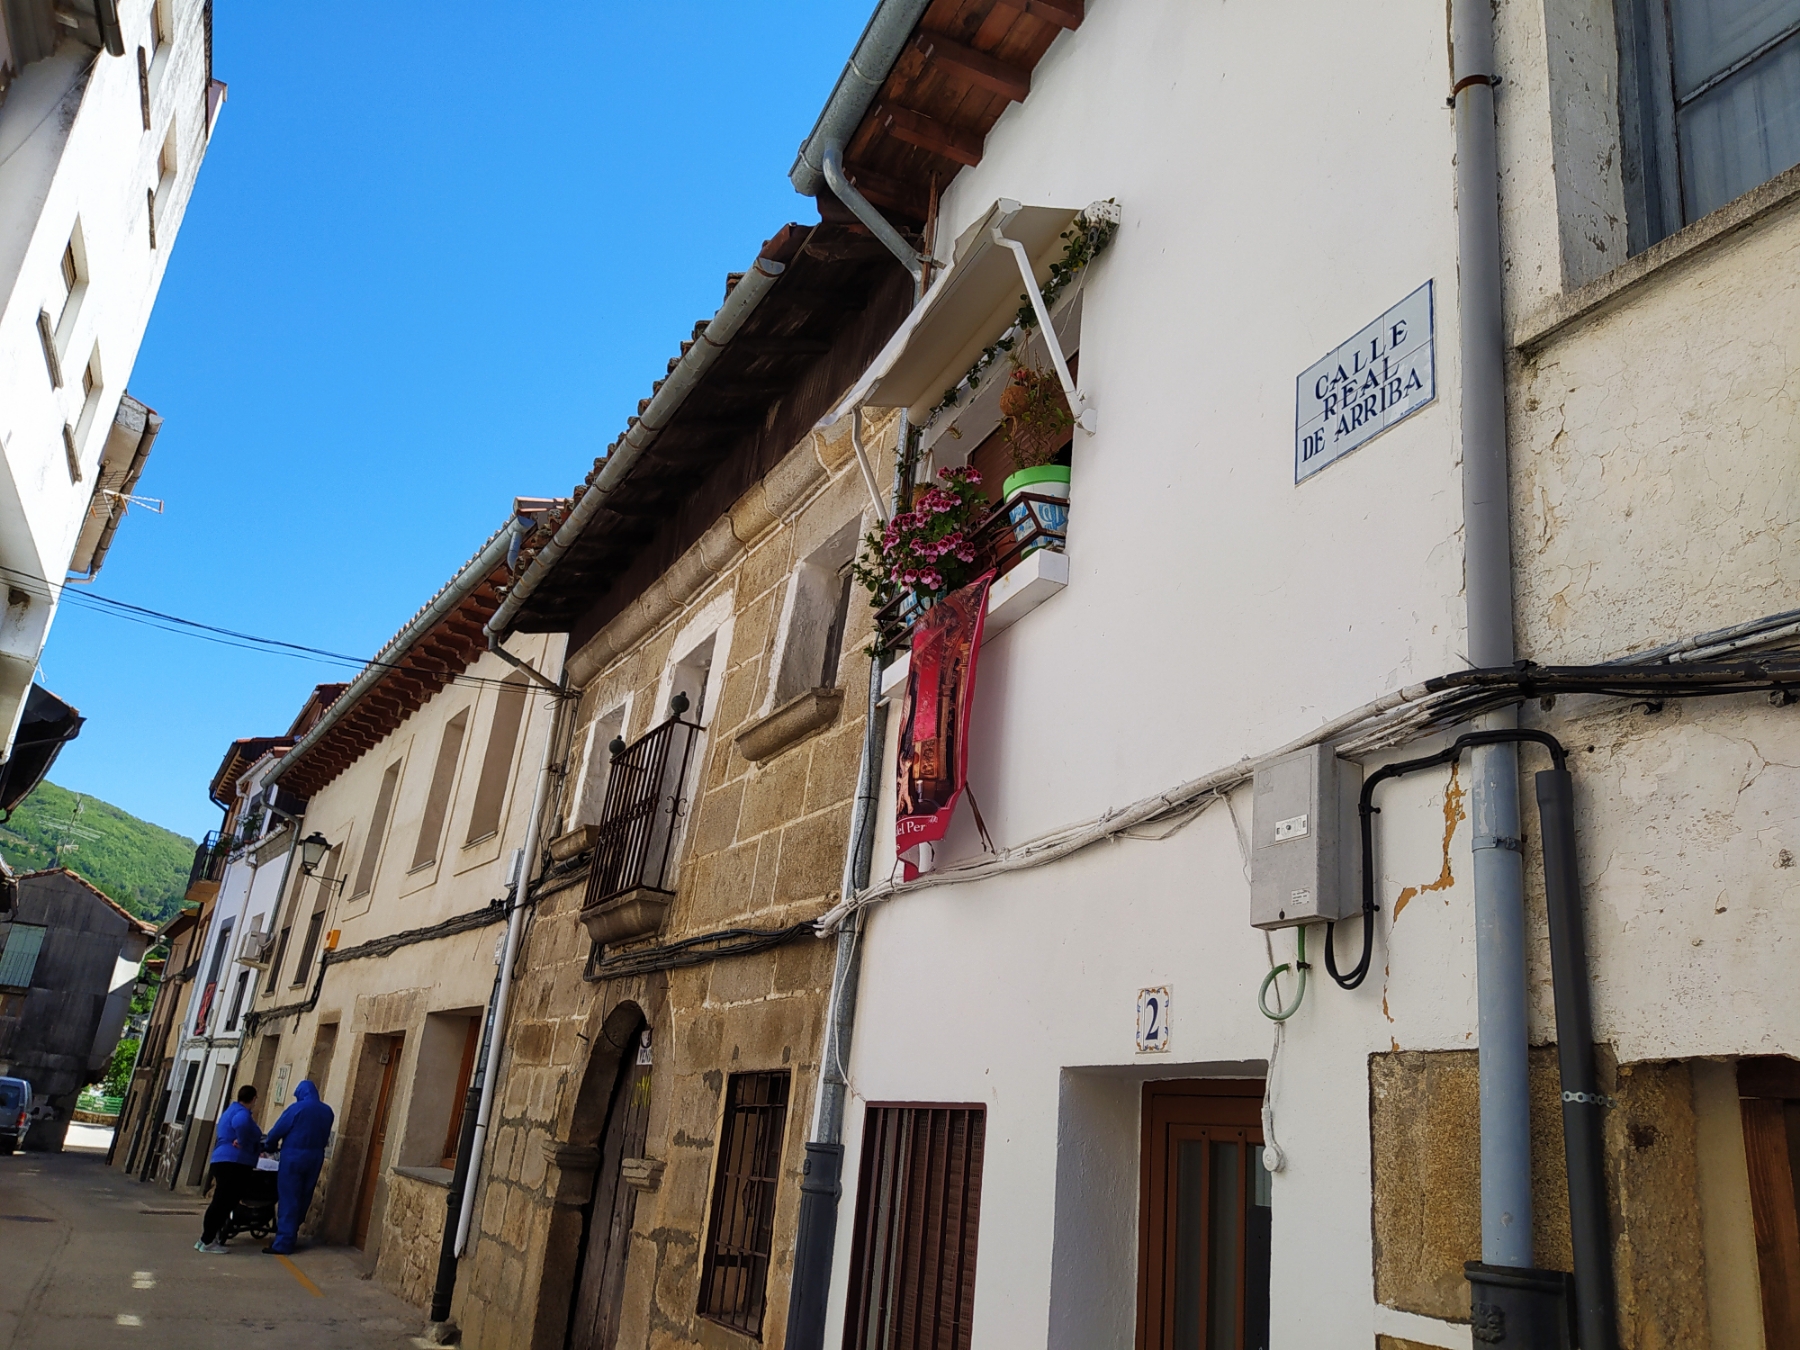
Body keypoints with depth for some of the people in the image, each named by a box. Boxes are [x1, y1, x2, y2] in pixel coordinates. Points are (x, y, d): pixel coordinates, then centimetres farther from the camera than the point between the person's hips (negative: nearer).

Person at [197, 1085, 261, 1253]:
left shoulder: (232, 1110, 22)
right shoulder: (242, 1113, -10)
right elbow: (241, 1124, -35)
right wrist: (244, 1144, -19)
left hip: (225, 1161, 10)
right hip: (234, 1163, -10)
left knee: (222, 1202, 15)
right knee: (223, 1203, -8)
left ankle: (207, 1238, 19)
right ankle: (207, 1242, -8)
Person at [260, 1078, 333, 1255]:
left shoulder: (297, 1108, -9)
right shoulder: (327, 1111, 9)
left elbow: (277, 1131, -4)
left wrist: (270, 1147, 14)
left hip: (293, 1157, -6)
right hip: (315, 1158, 6)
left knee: (288, 1199, -2)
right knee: (303, 1199, 11)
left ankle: (283, 1243, -3)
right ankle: (290, 1237, 17)